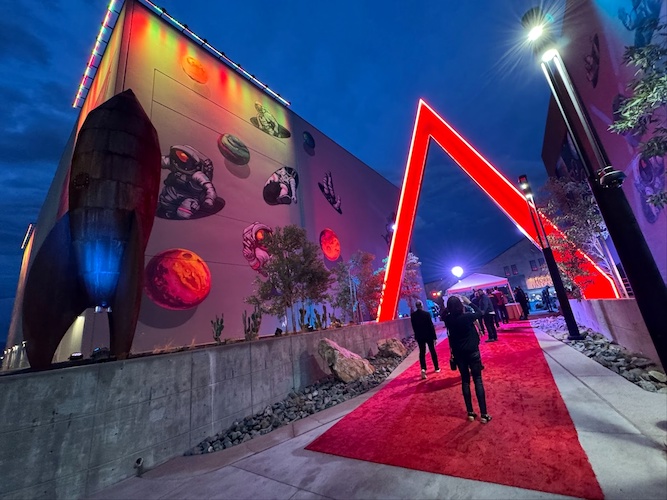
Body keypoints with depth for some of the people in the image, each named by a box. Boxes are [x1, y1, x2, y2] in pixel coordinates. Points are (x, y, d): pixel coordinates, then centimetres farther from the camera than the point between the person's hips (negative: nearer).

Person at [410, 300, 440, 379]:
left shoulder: (413, 315, -6)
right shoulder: (426, 314, -15)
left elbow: (414, 326, 2)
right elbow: (431, 326, -11)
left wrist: (417, 335, 13)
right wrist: (434, 337, -5)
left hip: (419, 336, 2)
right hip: (428, 335, -2)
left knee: (422, 352, 6)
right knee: (432, 351, 16)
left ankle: (423, 369, -11)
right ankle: (436, 368, 29)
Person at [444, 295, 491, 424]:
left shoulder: (448, 319, -9)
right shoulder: (466, 317, -18)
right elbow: (480, 313, 1)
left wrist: (450, 304, 6)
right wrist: (469, 303, 6)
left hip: (458, 353, 3)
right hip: (472, 351, -3)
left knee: (465, 381, 14)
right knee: (478, 381, 7)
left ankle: (470, 413, 22)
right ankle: (484, 414, 11)